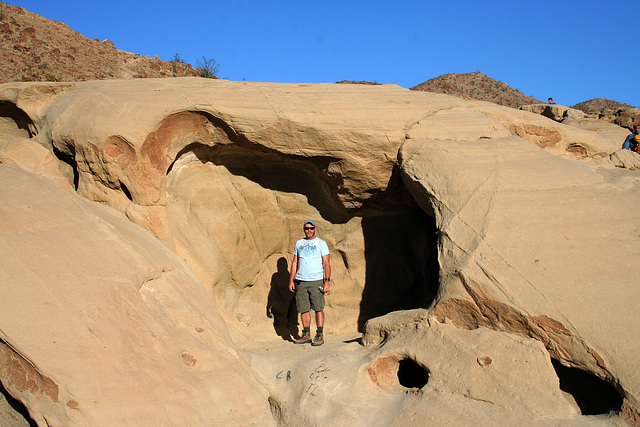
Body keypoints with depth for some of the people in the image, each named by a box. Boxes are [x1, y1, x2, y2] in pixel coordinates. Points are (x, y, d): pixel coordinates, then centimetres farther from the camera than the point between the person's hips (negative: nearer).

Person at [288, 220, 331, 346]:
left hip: (316, 281, -4)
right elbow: (295, 263, 17)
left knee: (318, 308, -4)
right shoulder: (299, 243, 15)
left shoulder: (321, 243, 4)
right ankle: (306, 335, 12)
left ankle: (320, 335, 2)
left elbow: (326, 263, 0)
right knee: (303, 309, 4)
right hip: (301, 282, 4)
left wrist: (327, 281, -9)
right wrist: (291, 280, 9)